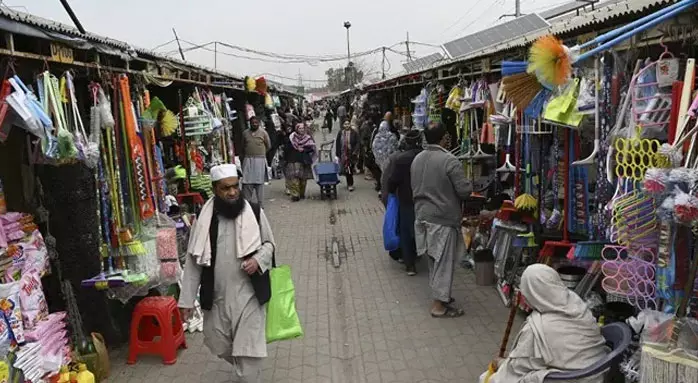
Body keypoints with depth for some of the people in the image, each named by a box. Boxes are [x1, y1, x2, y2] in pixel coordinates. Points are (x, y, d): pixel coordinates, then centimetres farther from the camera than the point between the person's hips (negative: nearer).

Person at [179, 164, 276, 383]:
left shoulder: (255, 212, -5)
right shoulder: (204, 219, -4)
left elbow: (269, 244, 8)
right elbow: (194, 261, 0)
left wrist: (258, 259, -15)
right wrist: (187, 300, -1)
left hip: (249, 294, -2)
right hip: (217, 296, 2)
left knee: (248, 351, -1)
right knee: (219, 346, 19)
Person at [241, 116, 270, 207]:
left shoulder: (263, 133, 1)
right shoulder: (245, 133, 8)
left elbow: (268, 146, 9)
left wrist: (260, 153, 9)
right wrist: (244, 156, 13)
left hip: (260, 160, -2)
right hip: (248, 160, 2)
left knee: (259, 182, 1)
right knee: (247, 182, 0)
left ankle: (260, 204, 8)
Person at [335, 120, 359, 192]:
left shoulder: (354, 133, -3)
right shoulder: (340, 133, 3)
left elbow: (357, 143, -4)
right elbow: (337, 143, 6)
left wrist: (355, 152, -15)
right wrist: (337, 154, 2)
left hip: (351, 154, -2)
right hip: (343, 154, 2)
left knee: (350, 169, -3)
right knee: (346, 169, 4)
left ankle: (350, 184, 7)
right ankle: (350, 184, 17)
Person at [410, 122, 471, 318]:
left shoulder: (417, 159, 5)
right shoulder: (450, 161, -19)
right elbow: (465, 190, -18)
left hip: (422, 216, 7)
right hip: (443, 219, -7)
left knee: (433, 260, 19)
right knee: (444, 262, 3)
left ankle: (439, 294, 32)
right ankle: (439, 305, 9)